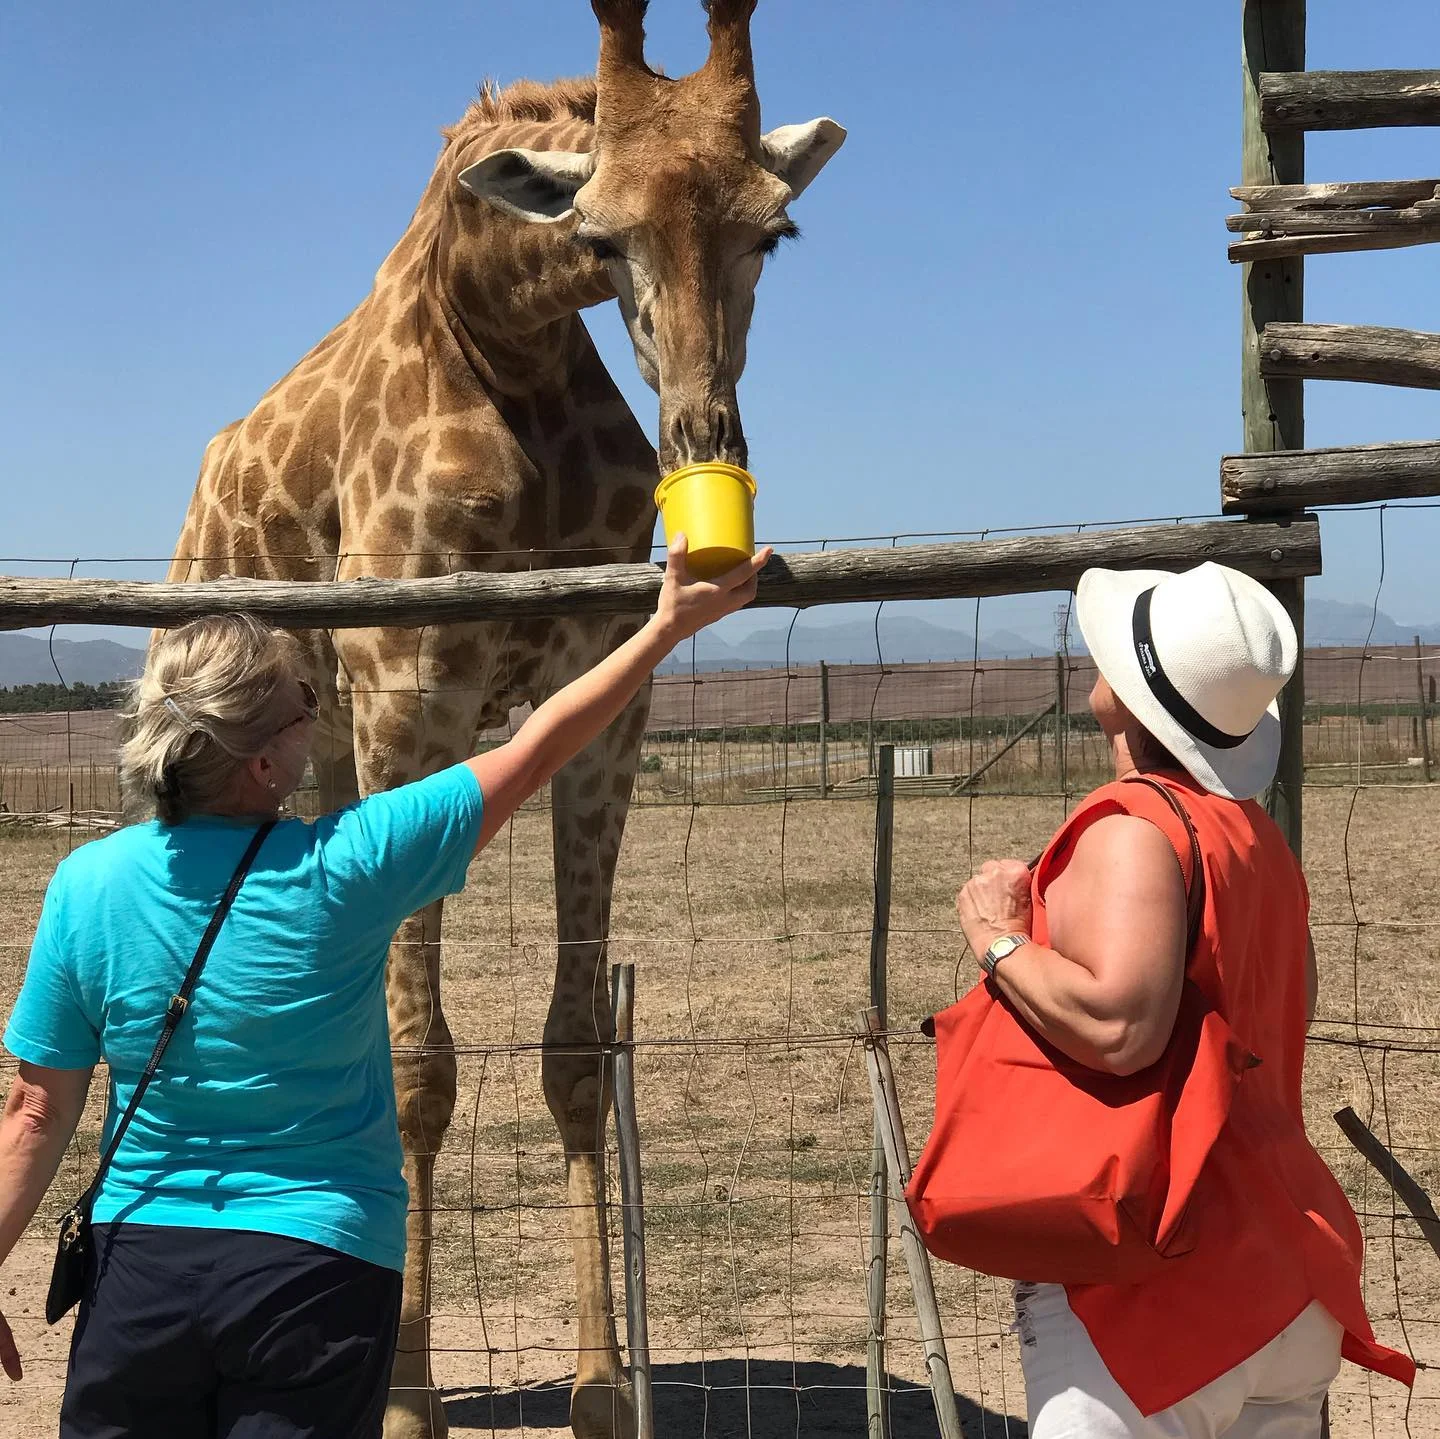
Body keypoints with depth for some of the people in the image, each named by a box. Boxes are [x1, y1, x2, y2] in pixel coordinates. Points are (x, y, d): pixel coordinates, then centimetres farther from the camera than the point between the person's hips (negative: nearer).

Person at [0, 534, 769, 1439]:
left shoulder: (87, 884, -8)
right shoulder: (340, 871, -15)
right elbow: (534, 755, -6)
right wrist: (670, 626, 3)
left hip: (141, 1261, 3)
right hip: (317, 1263, -2)